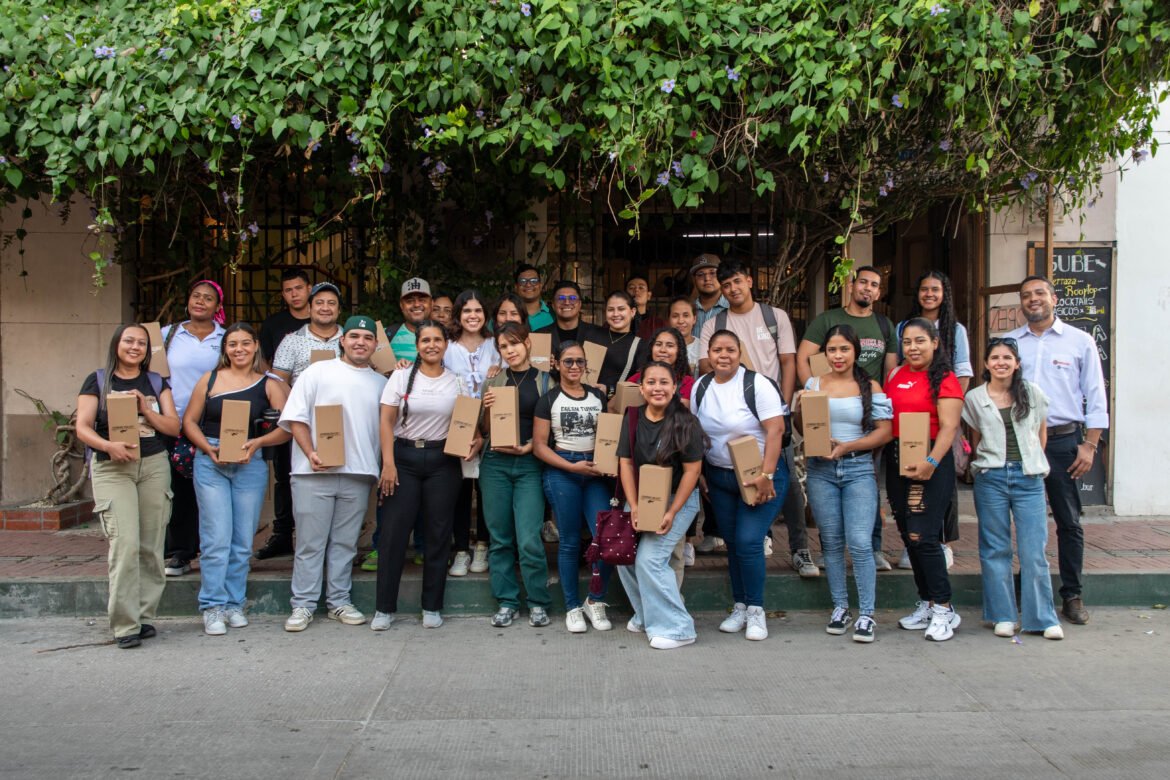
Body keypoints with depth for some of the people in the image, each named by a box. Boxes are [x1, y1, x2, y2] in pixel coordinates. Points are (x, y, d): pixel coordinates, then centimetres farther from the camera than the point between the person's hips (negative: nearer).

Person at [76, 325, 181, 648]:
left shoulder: (156, 382, 13)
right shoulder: (97, 381, 6)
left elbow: (174, 426, 6)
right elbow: (83, 427, -3)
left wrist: (146, 411, -10)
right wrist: (109, 446, -21)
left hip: (154, 466, 3)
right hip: (112, 469, -3)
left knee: (151, 545, 2)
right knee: (125, 543, -12)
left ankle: (145, 616, 12)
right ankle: (125, 625, -7)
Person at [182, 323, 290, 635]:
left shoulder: (268, 384, 5)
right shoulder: (210, 379, 6)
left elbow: (288, 427, -1)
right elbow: (189, 421, 7)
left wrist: (257, 442, -15)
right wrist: (208, 448, -8)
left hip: (250, 465, 1)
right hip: (210, 462, -1)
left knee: (243, 541, 6)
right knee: (217, 538, -5)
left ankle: (234, 604, 18)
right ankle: (212, 606, 6)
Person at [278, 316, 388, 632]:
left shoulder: (381, 383, 14)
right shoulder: (318, 371, 4)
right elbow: (296, 417, -1)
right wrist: (311, 454, -11)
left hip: (358, 474, 3)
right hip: (314, 474, -3)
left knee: (345, 543, 10)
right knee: (310, 543, 3)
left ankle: (339, 602, 20)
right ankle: (303, 605, 12)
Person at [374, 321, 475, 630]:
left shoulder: (456, 381, 6)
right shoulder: (401, 376, 1)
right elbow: (386, 422, -1)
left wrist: (474, 440, -12)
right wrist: (388, 463, -9)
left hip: (442, 460, 1)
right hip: (404, 457, -1)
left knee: (438, 532, 5)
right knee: (394, 530, -2)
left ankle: (432, 607, 17)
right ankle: (385, 608, 9)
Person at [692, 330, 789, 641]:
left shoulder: (756, 384, -13)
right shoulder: (700, 388, 4)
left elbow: (775, 430, -17)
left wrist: (765, 476, -22)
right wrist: (700, 475, 5)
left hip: (759, 475, -5)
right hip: (719, 477, 5)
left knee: (748, 542, -11)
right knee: (732, 542, 9)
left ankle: (755, 610, 5)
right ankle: (739, 607, 23)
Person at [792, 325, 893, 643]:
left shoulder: (870, 387, 1)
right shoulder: (813, 384, 8)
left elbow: (885, 432, -3)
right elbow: (802, 428, 14)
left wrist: (847, 446, -14)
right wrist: (798, 409, -7)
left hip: (859, 469, -2)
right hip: (820, 470, 3)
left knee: (860, 543, -8)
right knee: (832, 542, 9)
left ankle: (866, 614, 2)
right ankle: (840, 607, 21)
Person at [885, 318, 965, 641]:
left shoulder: (944, 379, -7)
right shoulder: (895, 375, 12)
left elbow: (949, 427, -15)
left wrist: (931, 463, -25)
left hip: (930, 463, -7)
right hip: (897, 462, 7)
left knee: (923, 536, -10)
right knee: (909, 536, 11)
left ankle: (944, 609, 4)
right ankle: (926, 605, 24)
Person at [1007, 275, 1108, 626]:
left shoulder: (1080, 341, 4)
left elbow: (1096, 396, 3)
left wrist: (1090, 445, -4)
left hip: (1063, 441, -1)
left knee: (1069, 521, 4)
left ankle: (1072, 596, 14)